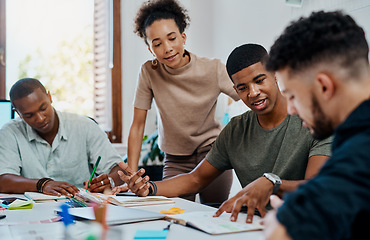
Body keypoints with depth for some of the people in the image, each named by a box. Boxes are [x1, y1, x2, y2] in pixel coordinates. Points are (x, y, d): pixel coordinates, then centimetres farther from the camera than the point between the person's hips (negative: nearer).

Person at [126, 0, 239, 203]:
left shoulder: (213, 70, -13)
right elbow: (138, 126, -7)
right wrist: (132, 176, -11)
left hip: (212, 151, 0)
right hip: (175, 160, 1)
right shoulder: (149, 72, -11)